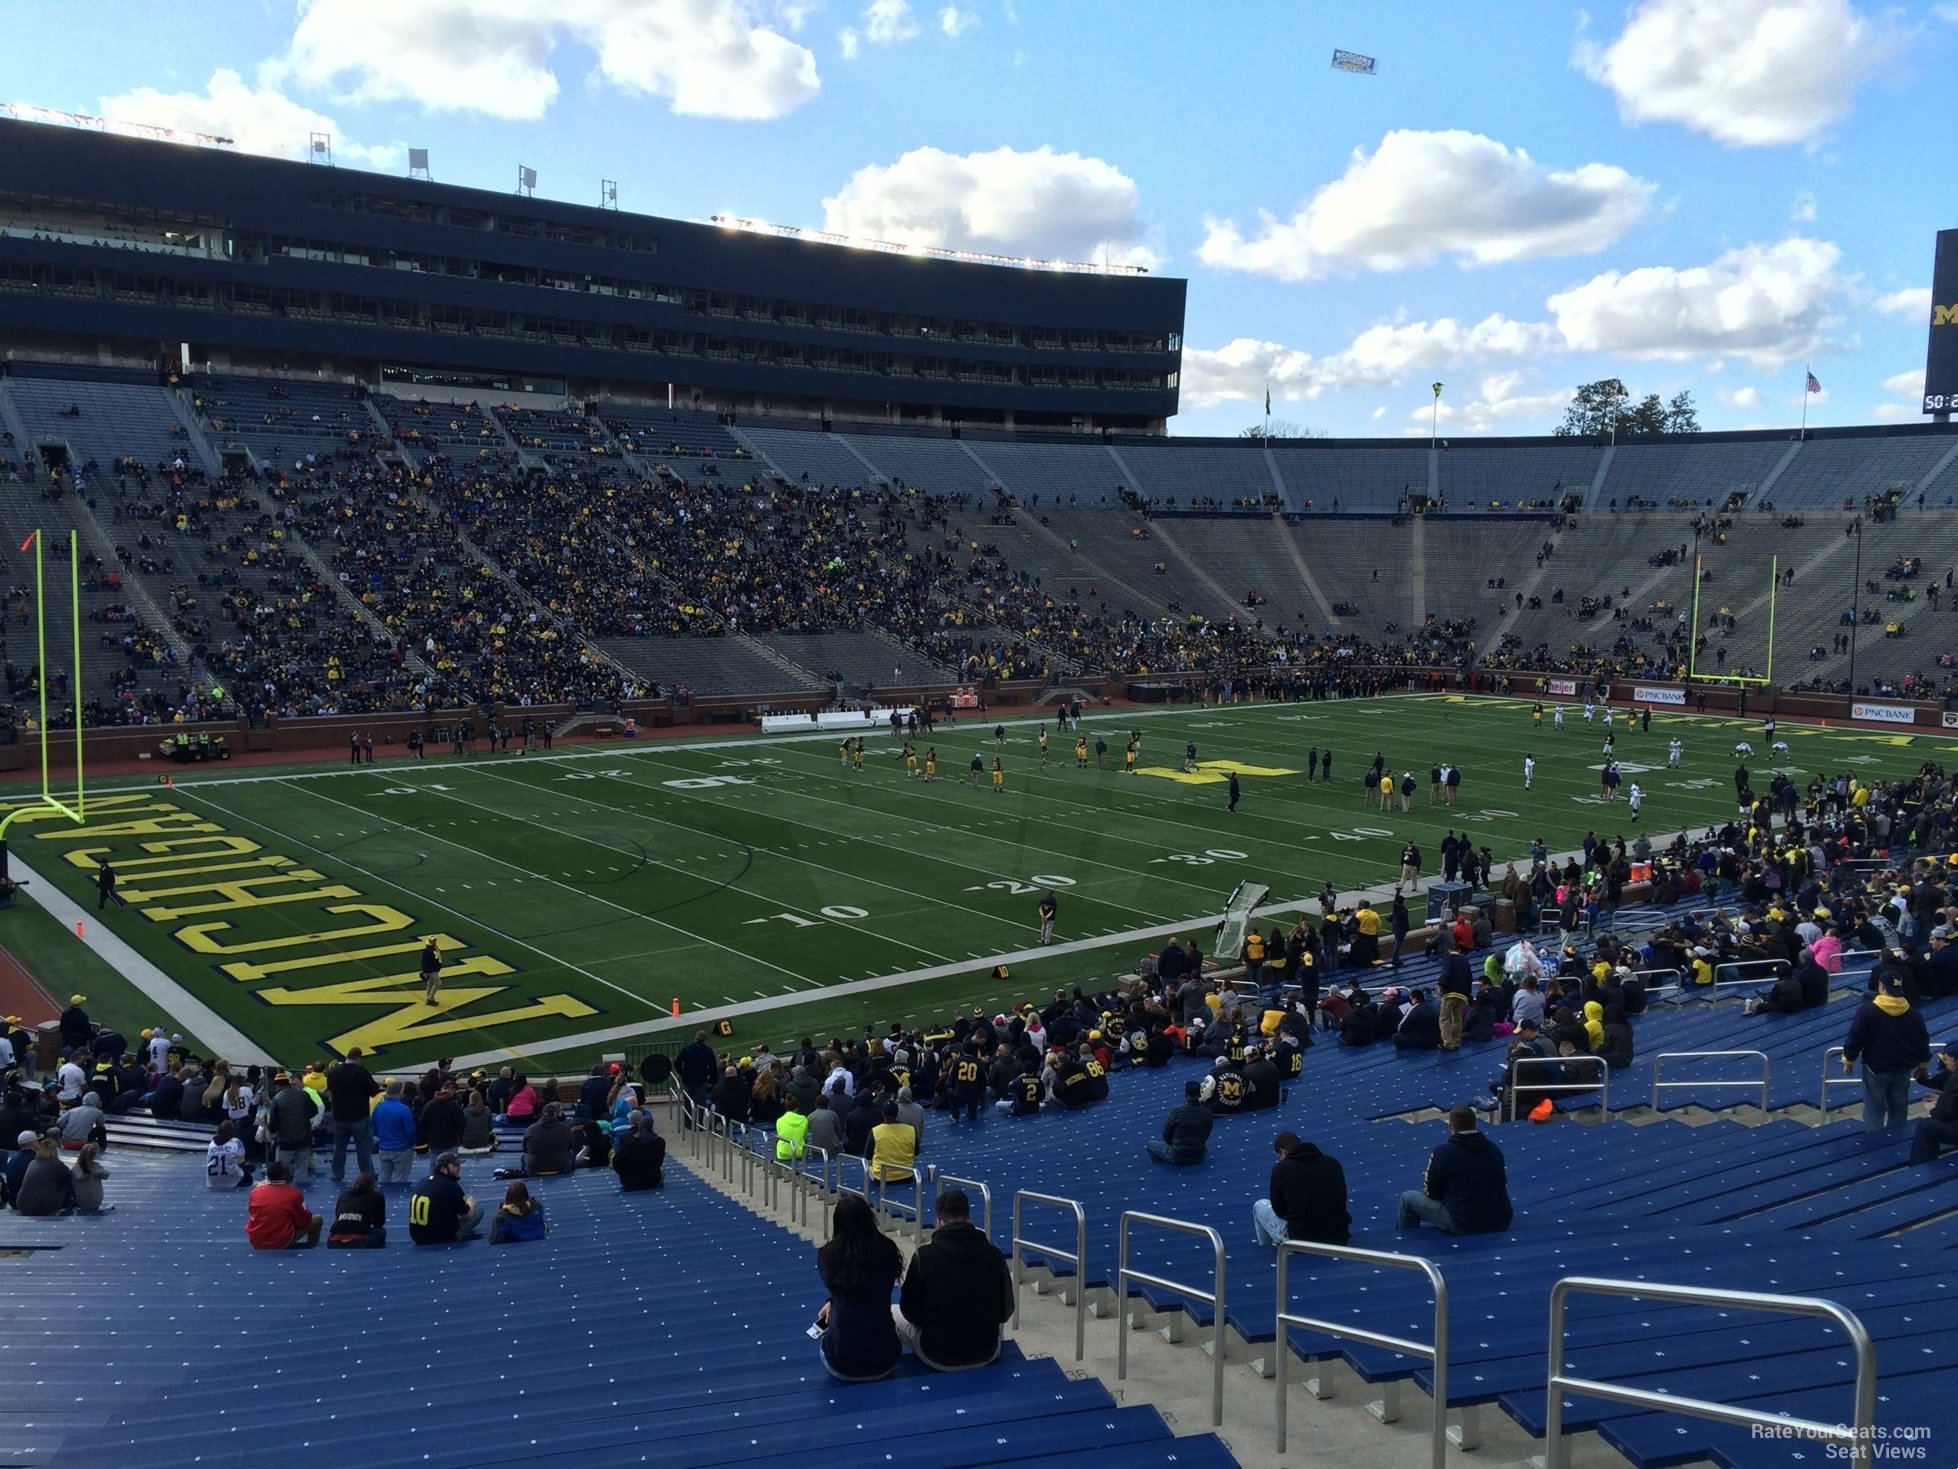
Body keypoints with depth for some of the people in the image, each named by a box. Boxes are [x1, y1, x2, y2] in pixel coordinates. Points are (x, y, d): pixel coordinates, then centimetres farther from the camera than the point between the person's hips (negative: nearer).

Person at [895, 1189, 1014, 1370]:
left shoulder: (925, 1255, -15)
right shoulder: (994, 1254, -8)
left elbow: (911, 1313, -4)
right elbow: (1005, 1312, 3)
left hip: (937, 1357, -2)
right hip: (986, 1355, 2)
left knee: (894, 1314, 24)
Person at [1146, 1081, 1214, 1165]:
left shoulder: (1176, 1112, -20)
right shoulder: (1208, 1113, -11)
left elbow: (1166, 1135, -5)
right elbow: (1205, 1136, 5)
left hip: (1178, 1157, -4)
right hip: (1199, 1157, 4)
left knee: (1150, 1144, 18)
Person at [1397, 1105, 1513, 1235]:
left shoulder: (1443, 1152, -11)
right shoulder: (1494, 1149, 3)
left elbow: (1431, 1193, -2)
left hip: (1464, 1225, -5)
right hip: (1501, 1223, 5)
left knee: (1408, 1198, 12)